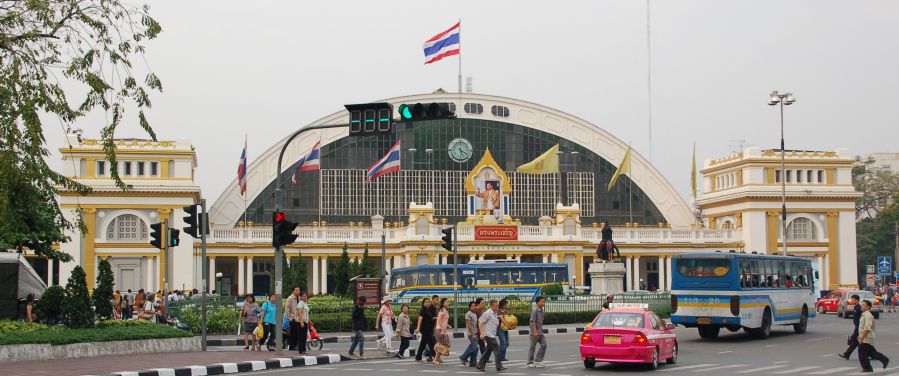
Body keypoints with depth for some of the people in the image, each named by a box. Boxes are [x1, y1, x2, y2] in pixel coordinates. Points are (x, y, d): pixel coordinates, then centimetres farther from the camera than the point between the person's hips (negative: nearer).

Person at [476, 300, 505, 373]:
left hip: (492, 335, 9)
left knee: (488, 350, 12)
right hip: (489, 335, -9)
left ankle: (480, 366, 20)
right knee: (497, 349, -11)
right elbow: (480, 323, -12)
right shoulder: (487, 313, -11)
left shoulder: (495, 314, 15)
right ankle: (499, 367, -9)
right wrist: (482, 333, -16)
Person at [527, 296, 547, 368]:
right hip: (534, 332, -8)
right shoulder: (534, 311, -15)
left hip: (540, 331, 8)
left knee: (544, 345, 0)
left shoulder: (541, 311, 10)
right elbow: (533, 322, -19)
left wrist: (540, 331, 19)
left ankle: (537, 361, 7)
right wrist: (535, 332, -25)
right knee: (532, 347, 1)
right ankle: (530, 363, 11)